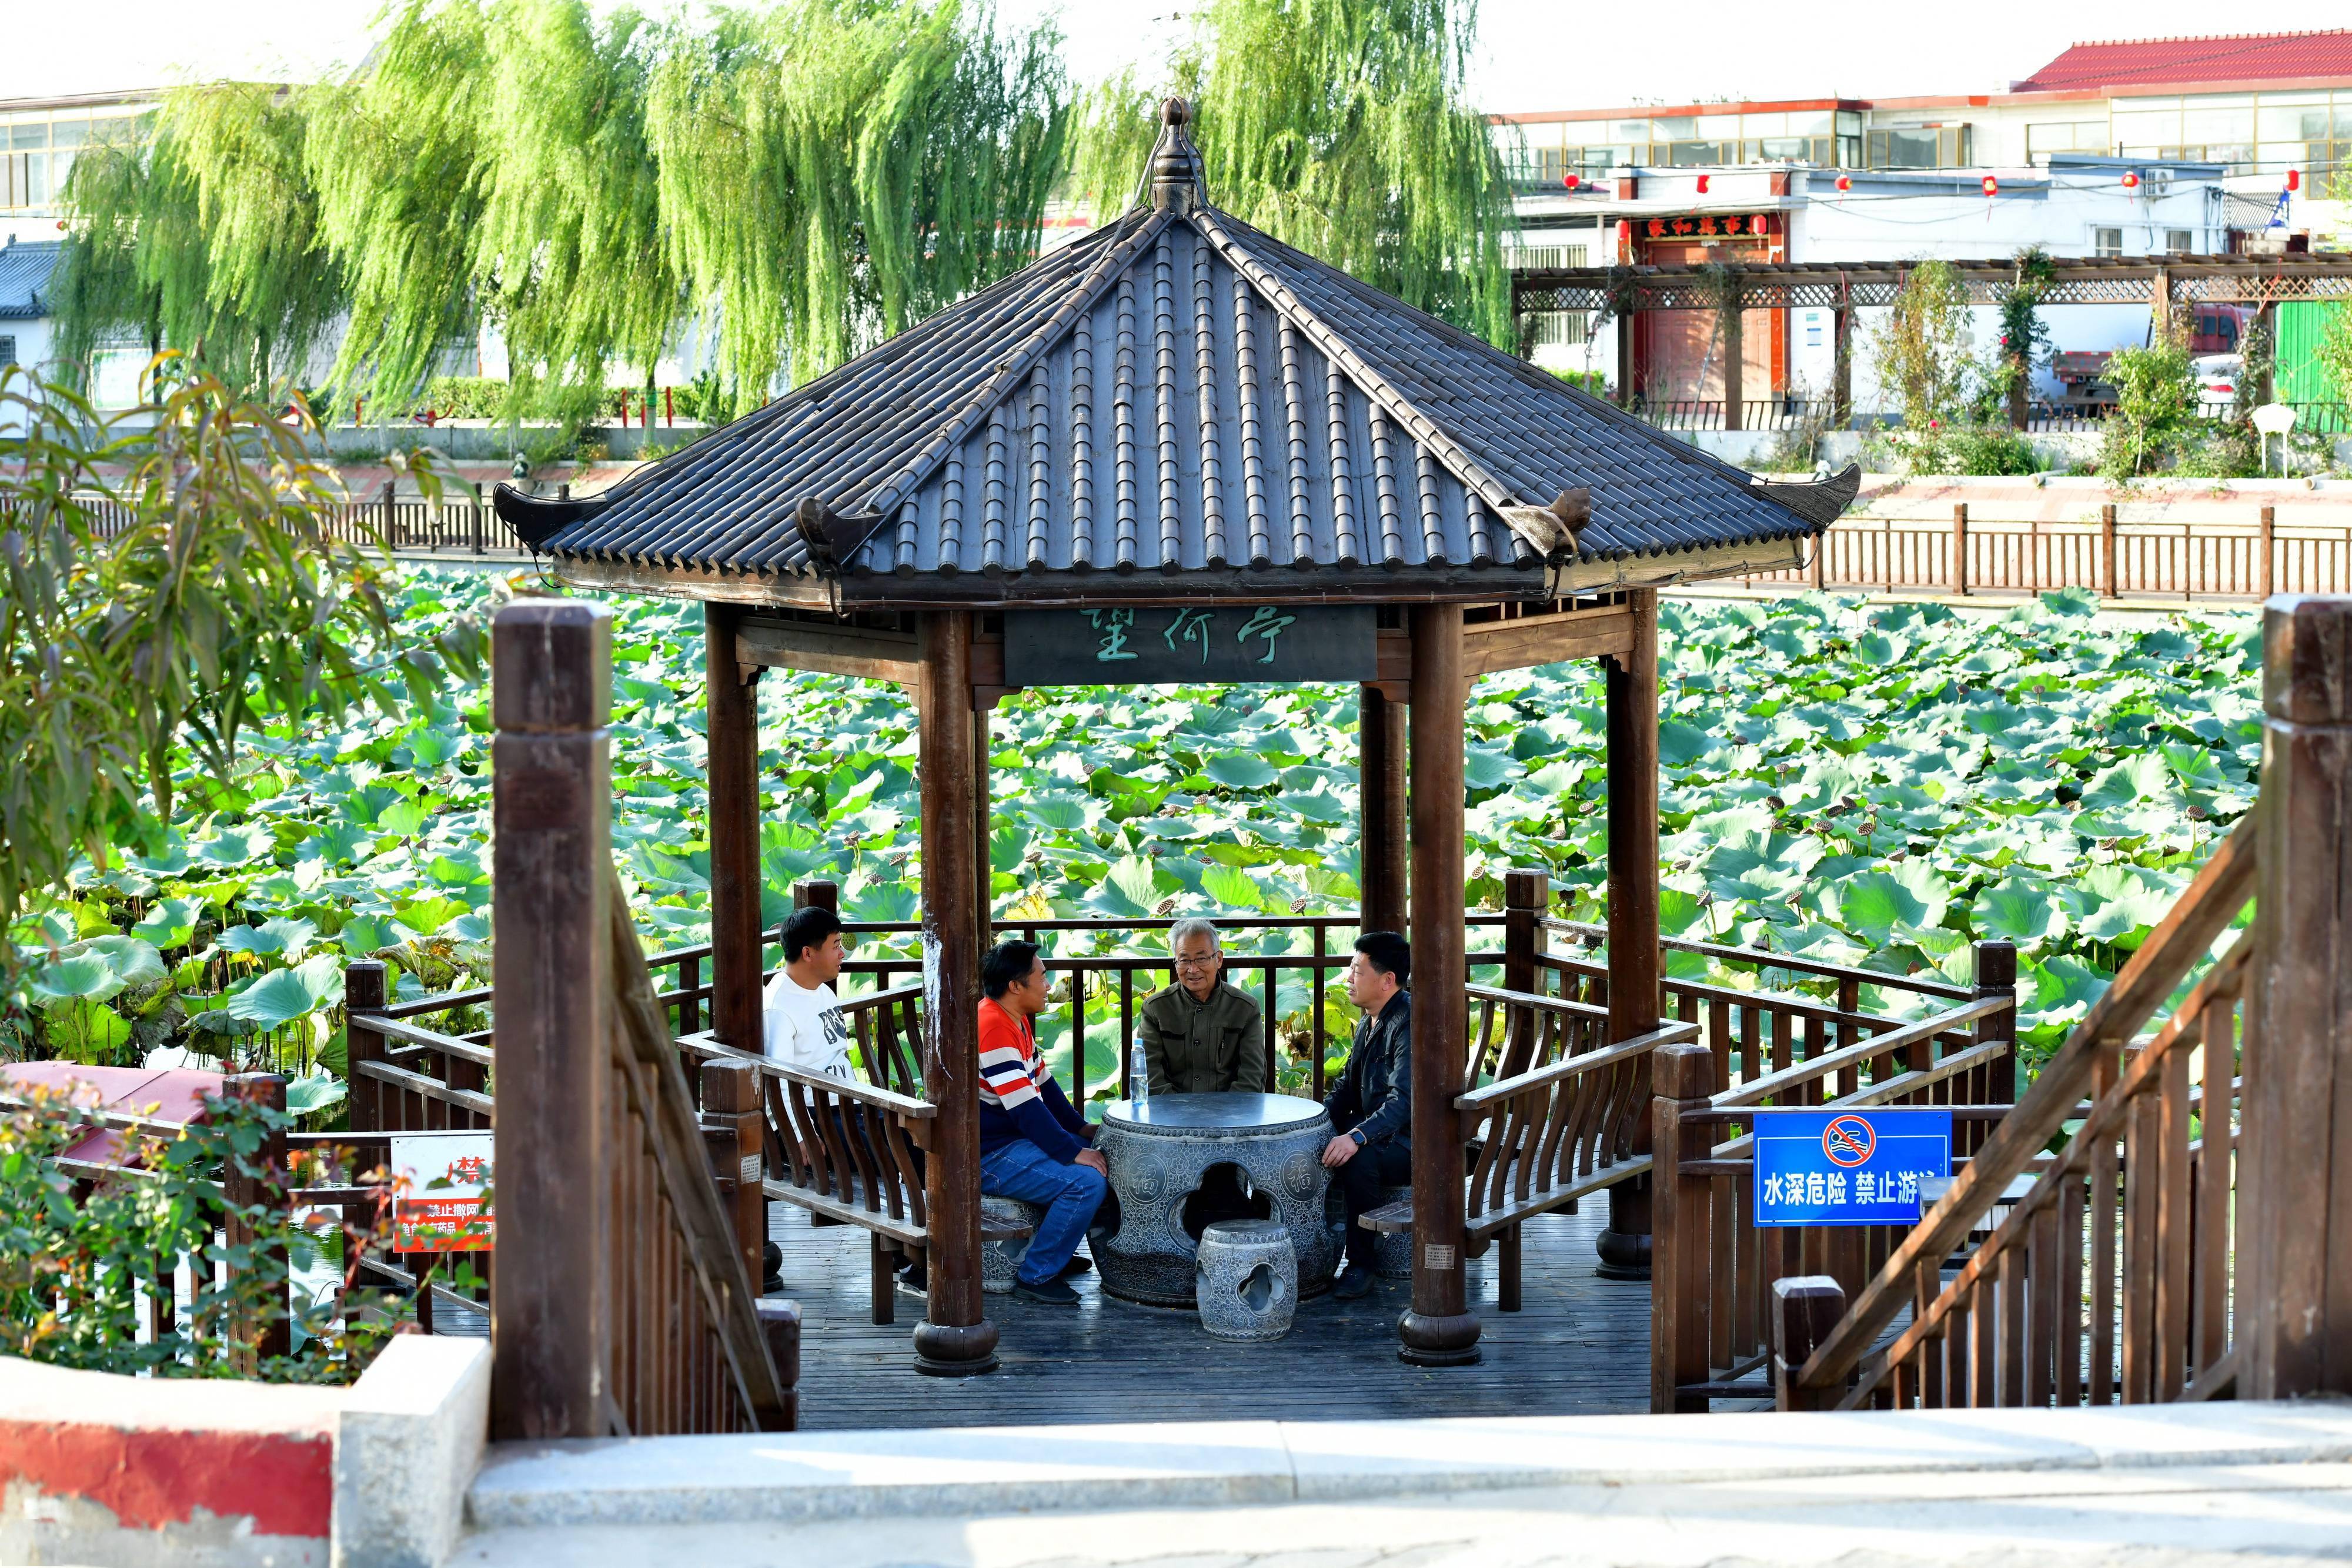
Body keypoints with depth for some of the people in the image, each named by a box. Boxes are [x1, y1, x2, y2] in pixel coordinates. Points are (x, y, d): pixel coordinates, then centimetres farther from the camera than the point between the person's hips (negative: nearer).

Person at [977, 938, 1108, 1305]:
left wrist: (1080, 1128, 13)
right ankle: (1036, 1276, -12)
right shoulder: (993, 1028, -24)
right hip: (988, 1156, -11)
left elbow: (1042, 1083, 20)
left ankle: (1053, 1250, 27)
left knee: (1101, 1155, 21)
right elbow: (1026, 1109, -26)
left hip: (1015, 1138, 11)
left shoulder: (1017, 1020, 11)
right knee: (1087, 1182, -24)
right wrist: (1074, 1153, -21)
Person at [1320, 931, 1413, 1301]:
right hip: (1374, 1129, 10)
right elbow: (1348, 1086, 17)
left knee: (1358, 1159, -36)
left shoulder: (1410, 1023, -21)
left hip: (1411, 1142, -10)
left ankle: (1360, 1266, -21)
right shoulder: (1369, 1020, 11)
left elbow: (1404, 1100, -31)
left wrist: (1357, 1137, -44)